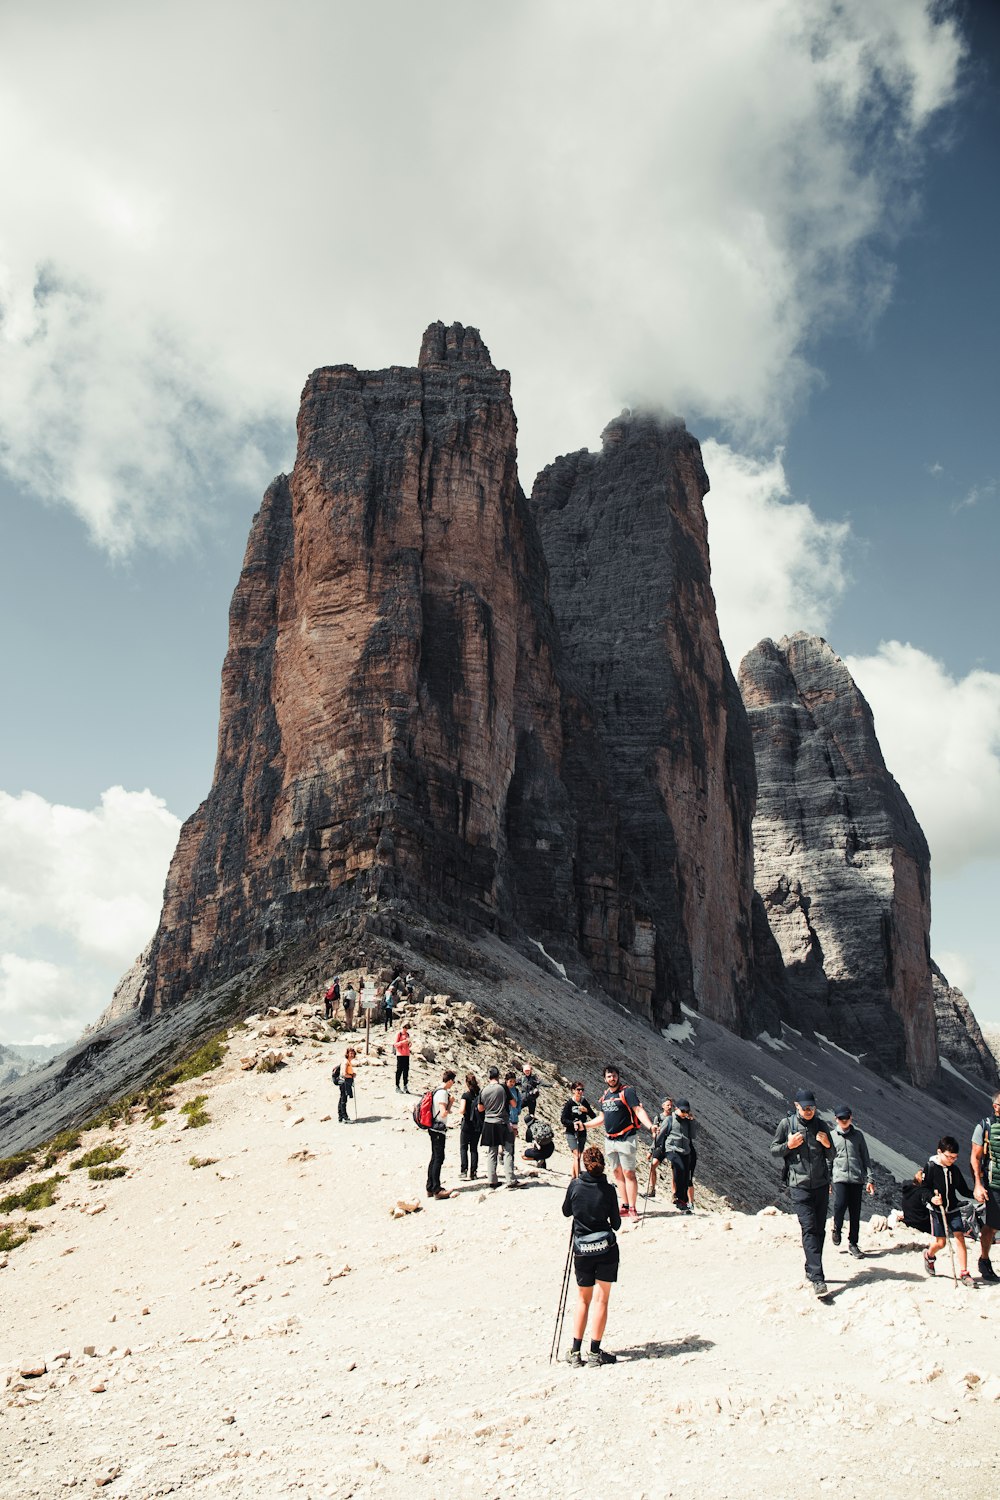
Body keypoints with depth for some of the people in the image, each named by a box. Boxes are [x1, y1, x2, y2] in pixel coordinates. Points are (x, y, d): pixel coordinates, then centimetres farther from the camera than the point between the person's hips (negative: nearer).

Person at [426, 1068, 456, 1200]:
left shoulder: (438, 1090, 13)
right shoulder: (443, 1093, -17)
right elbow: (443, 1113, -23)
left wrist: (448, 1110, 15)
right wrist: (450, 1103, -9)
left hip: (434, 1129, 10)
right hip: (438, 1130, -10)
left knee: (434, 1158, 13)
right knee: (438, 1159, -7)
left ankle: (430, 1188, 18)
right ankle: (436, 1189, -7)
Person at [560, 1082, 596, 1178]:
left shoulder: (584, 1102, 4)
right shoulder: (569, 1103, -8)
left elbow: (593, 1116, 6)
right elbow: (563, 1119, -10)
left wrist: (586, 1110, -12)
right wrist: (573, 1123, -25)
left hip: (582, 1133, 5)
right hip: (571, 1133, -5)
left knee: (578, 1157, 9)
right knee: (576, 1156, -14)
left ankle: (573, 1177, 19)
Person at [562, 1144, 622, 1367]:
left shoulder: (575, 1185, -7)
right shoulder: (608, 1189, -9)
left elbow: (566, 1212, 8)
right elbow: (616, 1224, -2)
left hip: (582, 1250, 2)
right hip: (607, 1249, -1)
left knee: (583, 1299, 15)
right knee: (601, 1299, 5)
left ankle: (575, 1351, 13)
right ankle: (595, 1352, 5)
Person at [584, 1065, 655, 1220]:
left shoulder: (627, 1091, -7)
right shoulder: (605, 1096, 14)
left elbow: (639, 1111, -16)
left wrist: (650, 1126, -31)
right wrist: (584, 1126, 21)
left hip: (626, 1139, -7)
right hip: (610, 1140, 7)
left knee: (628, 1173, -7)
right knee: (617, 1173, 8)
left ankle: (632, 1209, -5)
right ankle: (625, 1206, 15)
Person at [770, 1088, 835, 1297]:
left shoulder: (820, 1125, 7)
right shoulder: (786, 1124, -1)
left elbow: (831, 1157, 14)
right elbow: (774, 1150, 5)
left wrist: (827, 1145, -7)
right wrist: (789, 1145, -14)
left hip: (821, 1185, 4)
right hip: (799, 1186, -4)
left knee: (819, 1229, 9)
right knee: (809, 1228, -14)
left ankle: (811, 1271, 23)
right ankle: (817, 1278, -19)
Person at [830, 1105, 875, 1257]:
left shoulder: (858, 1135, 9)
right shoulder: (832, 1136, 7)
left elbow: (865, 1158, 10)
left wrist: (870, 1178, 3)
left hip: (857, 1178, 1)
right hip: (840, 1178, -1)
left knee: (855, 1213, 2)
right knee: (840, 1205, -18)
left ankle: (853, 1243, 13)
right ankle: (837, 1229, 10)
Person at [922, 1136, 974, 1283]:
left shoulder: (955, 1170, 3)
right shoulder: (931, 1167, -10)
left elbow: (963, 1190, 9)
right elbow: (924, 1188, -9)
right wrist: (931, 1198, -28)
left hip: (953, 1209, 3)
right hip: (937, 1210, -3)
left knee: (960, 1237, -9)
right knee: (940, 1242, 0)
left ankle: (963, 1272, -1)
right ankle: (929, 1255, 34)